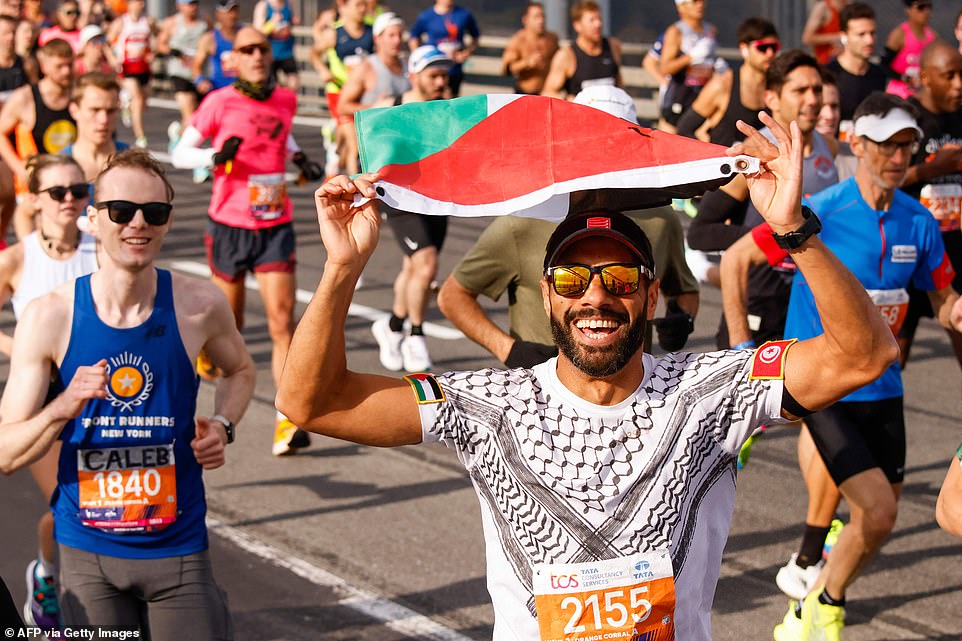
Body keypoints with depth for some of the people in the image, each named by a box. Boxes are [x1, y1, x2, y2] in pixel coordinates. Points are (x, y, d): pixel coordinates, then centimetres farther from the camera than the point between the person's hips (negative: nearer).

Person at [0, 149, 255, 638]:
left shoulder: (199, 306, -7)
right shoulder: (48, 317, -11)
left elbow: (239, 369, 16)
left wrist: (222, 426, -3)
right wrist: (64, 409, -28)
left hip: (178, 547, 1)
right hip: (87, 550, 0)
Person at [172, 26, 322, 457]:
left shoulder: (285, 100, 5)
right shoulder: (220, 103, -7)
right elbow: (179, 154, -4)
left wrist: (299, 157, 8)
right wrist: (215, 156, -23)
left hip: (276, 226, 2)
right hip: (229, 226, -2)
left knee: (283, 320, -10)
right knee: (229, 322, 11)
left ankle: (286, 422, -15)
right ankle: (206, 343, 49)